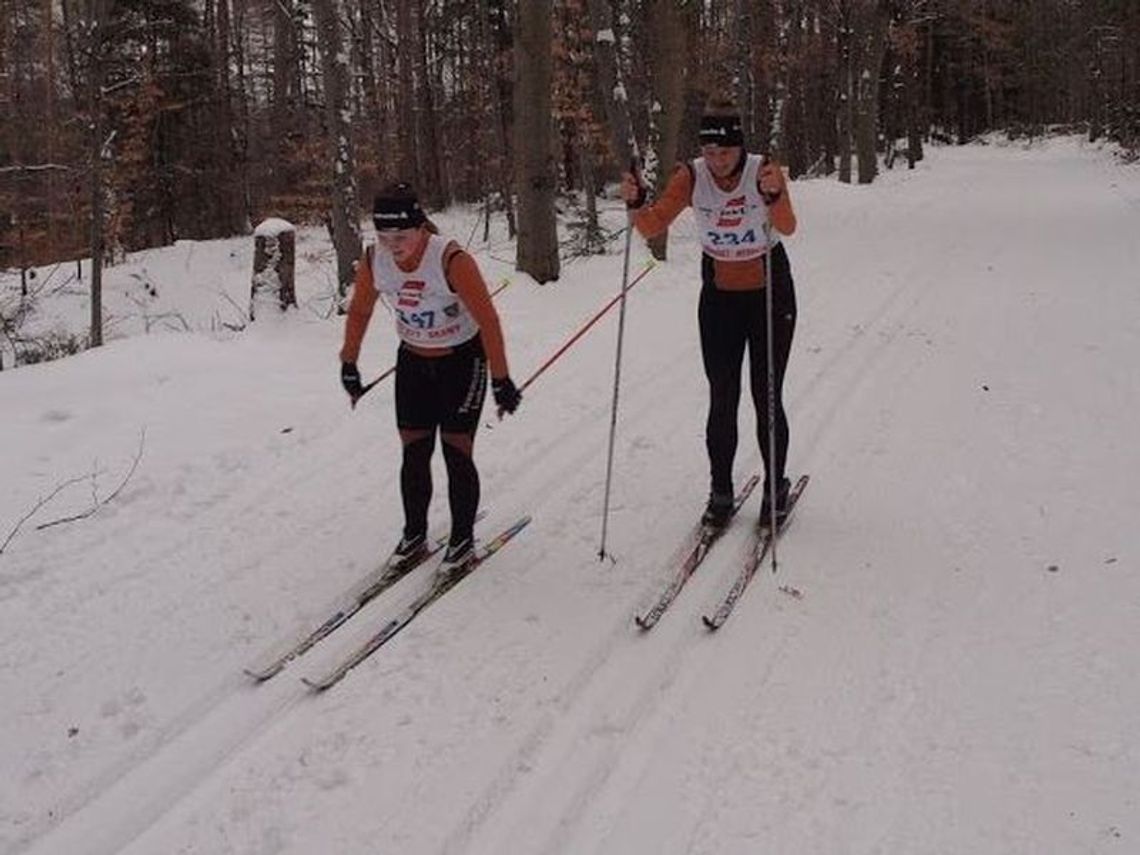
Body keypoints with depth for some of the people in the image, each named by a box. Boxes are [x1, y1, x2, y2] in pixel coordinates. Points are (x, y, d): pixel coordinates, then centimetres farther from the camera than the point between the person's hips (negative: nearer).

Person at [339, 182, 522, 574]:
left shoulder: (451, 260, -30)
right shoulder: (374, 261, -15)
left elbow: (488, 320, -25)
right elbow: (359, 312, 3)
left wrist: (501, 381, -23)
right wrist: (348, 365, 9)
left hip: (463, 358, -4)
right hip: (413, 361, 5)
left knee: (457, 452, -4)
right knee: (414, 453, 6)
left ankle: (463, 539, 11)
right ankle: (414, 535, 21)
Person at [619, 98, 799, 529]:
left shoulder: (764, 171, -18)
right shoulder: (691, 176, -11)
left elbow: (787, 227, -34)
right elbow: (653, 226, -19)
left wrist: (773, 196, -54)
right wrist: (636, 203, -39)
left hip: (770, 294, -2)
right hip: (719, 296, 2)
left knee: (767, 399, 2)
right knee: (722, 401, 3)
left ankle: (776, 488, 19)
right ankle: (720, 493, 16)